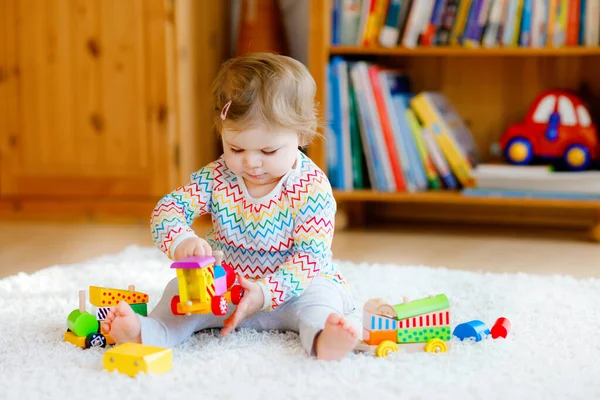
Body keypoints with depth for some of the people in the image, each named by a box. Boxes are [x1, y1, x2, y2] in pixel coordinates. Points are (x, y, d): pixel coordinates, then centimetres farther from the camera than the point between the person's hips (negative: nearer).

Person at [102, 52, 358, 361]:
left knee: (322, 295, -32)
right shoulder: (216, 178, -7)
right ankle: (146, 332, -41)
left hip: (297, 286, -3)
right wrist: (181, 241, -36)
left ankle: (321, 337, -60)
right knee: (181, 289, -17)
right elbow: (168, 208, -11)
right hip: (225, 286, 4)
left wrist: (265, 293, -37)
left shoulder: (313, 188, -17)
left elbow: (310, 254, -22)